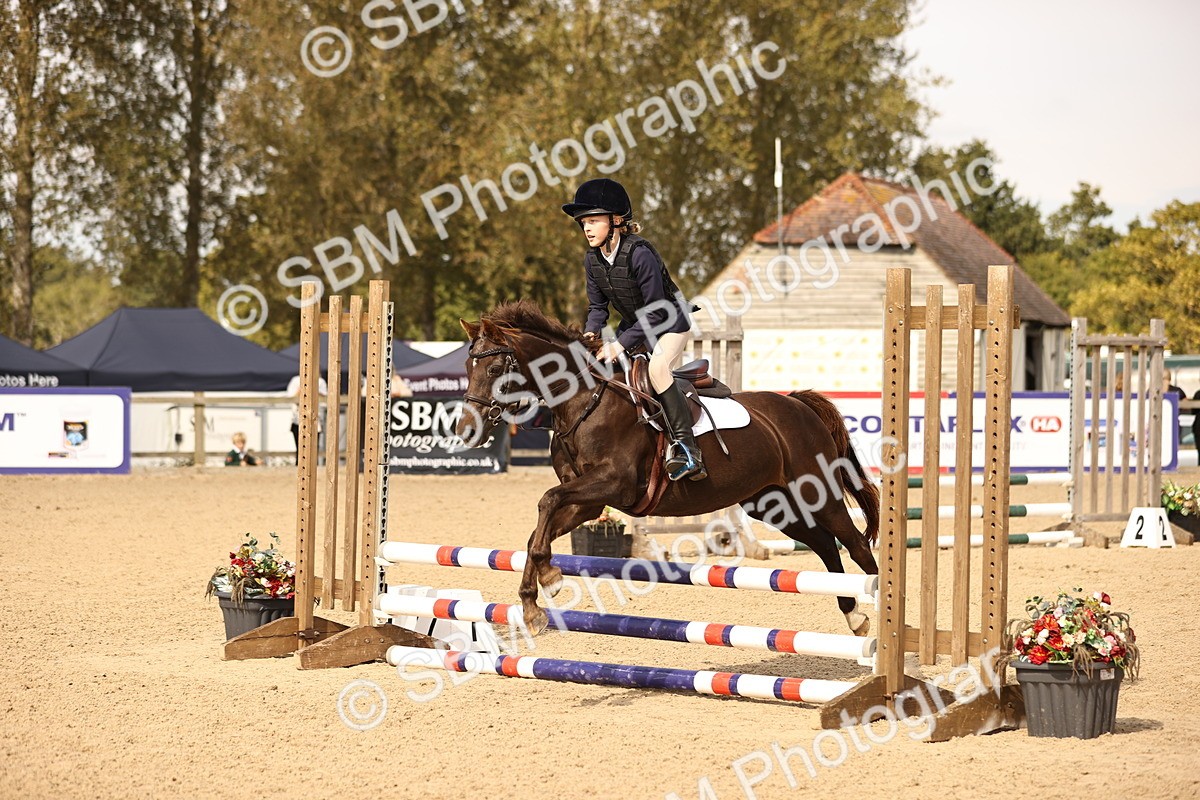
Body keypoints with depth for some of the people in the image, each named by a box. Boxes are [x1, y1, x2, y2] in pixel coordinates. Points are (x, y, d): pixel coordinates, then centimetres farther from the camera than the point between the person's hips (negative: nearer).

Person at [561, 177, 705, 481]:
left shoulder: (639, 254, -29)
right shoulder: (592, 259, -6)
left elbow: (655, 312, -27)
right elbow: (597, 305, 4)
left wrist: (621, 345, -30)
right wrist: (590, 334, -16)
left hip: (670, 323, -9)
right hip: (633, 324, 9)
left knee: (657, 368, -34)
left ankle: (685, 448, -34)